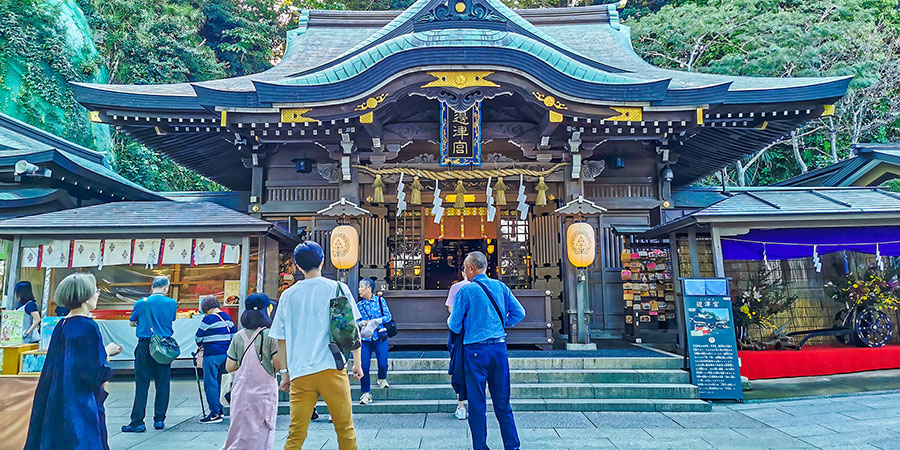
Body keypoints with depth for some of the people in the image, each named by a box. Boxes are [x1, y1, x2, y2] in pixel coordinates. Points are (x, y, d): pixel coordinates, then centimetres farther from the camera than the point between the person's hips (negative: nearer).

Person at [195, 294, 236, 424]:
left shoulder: (208, 319, -9)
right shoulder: (227, 317, 10)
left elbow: (199, 337, -2)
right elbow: (234, 334, 14)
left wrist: (201, 346, 19)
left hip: (212, 355, -7)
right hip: (226, 354, 7)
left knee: (210, 383, -1)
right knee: (220, 382, 18)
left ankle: (215, 414, -1)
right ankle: (220, 409, 24)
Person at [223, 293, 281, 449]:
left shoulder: (239, 336, 2)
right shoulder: (270, 334, -10)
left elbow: (229, 367, 4)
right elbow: (278, 364, -13)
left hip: (241, 388, 4)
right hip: (263, 389, -4)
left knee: (241, 427, 15)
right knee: (261, 429, 4)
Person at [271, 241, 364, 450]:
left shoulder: (288, 295, 8)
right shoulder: (337, 288, 2)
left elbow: (281, 339, 11)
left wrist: (285, 372, 18)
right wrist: (357, 363, 10)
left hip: (300, 372, 2)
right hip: (332, 370, -2)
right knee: (345, 429, 10)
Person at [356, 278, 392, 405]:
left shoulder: (380, 300, 0)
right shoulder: (359, 305, 7)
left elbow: (388, 316, -3)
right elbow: (356, 321, 8)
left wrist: (378, 320, -17)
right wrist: (361, 323, -13)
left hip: (380, 338, -2)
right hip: (365, 339, 2)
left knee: (383, 364, -1)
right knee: (364, 366, -4)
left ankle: (382, 379, 35)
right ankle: (366, 393, 10)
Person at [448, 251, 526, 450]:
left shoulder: (466, 290, -8)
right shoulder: (501, 287, 5)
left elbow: (455, 325, -5)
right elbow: (519, 312, 6)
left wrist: (450, 321, 17)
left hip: (476, 351, -4)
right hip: (499, 347, 5)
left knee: (477, 403, 6)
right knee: (502, 402, 14)